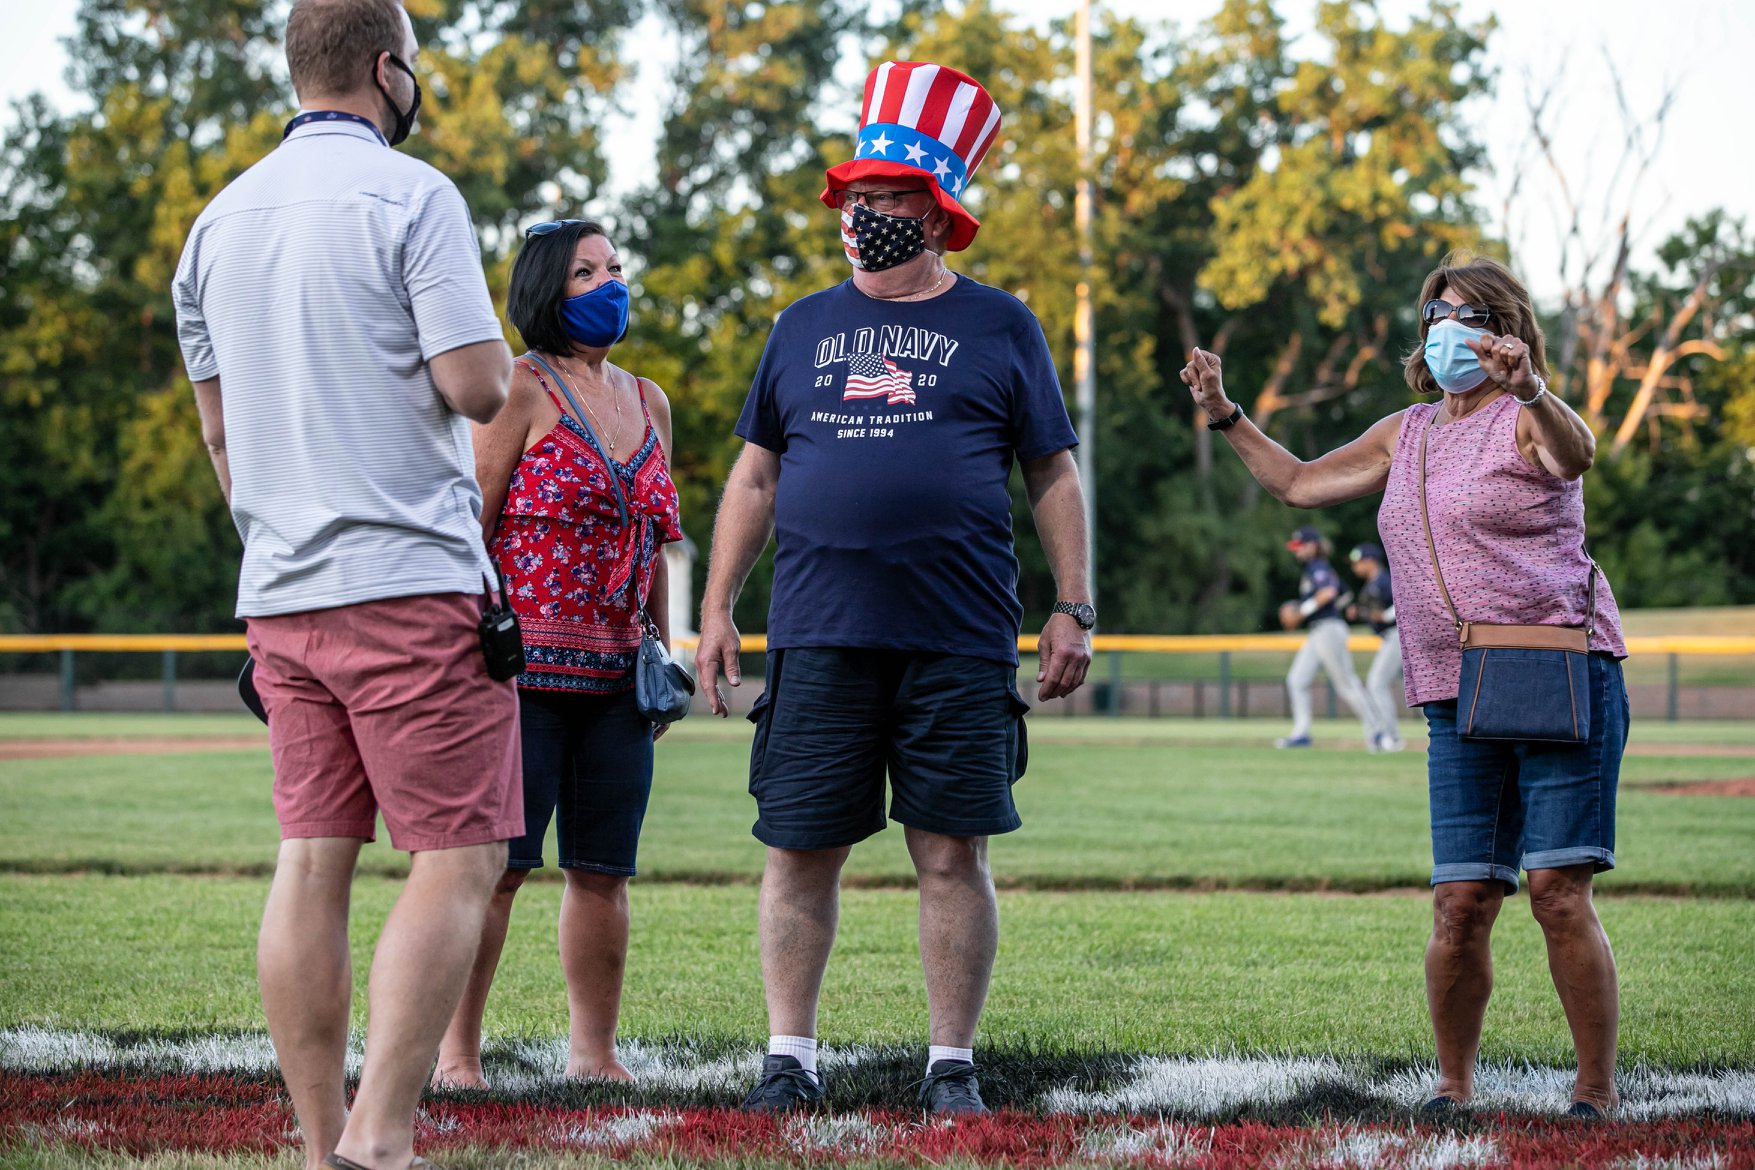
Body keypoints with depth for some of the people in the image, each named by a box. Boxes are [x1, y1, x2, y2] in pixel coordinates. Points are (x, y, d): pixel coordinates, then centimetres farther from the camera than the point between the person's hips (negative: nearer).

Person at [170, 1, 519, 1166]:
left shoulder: (222, 217, 13)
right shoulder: (411, 196, -8)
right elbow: (476, 387, -15)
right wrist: (492, 348, 7)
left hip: (280, 592, 7)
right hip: (411, 584, -7)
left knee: (313, 861, 7)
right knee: (459, 859, -5)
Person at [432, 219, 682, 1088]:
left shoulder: (648, 402, 17)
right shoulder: (522, 389, -3)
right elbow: (470, 523, -6)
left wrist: (663, 658, 17)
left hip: (615, 678, 6)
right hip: (526, 669, -6)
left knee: (603, 871, 7)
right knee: (494, 863, -7)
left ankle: (593, 1050, 15)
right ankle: (456, 1051, -3)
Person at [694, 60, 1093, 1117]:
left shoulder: (998, 326, 8)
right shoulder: (805, 327, 15)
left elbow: (1054, 476, 8)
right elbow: (755, 479, 17)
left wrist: (1074, 610, -1)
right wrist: (718, 610, 11)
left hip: (959, 642, -2)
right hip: (819, 636, 2)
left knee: (954, 852, 0)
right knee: (801, 848, 2)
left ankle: (953, 1061, 8)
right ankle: (791, 1052, 12)